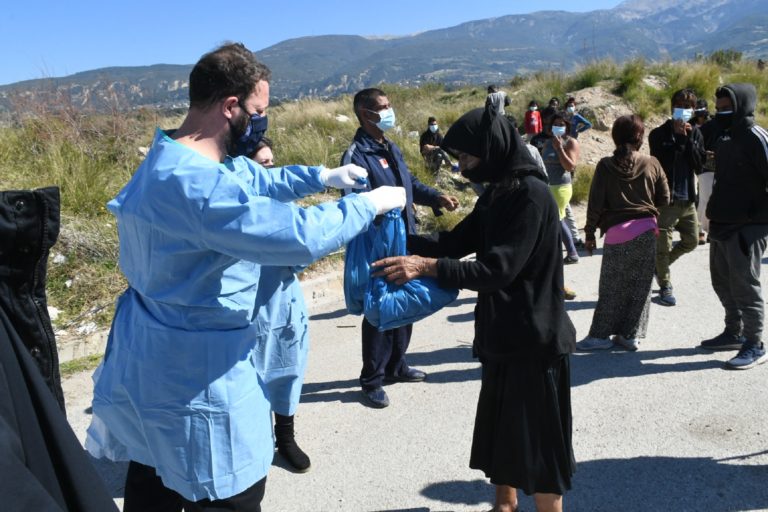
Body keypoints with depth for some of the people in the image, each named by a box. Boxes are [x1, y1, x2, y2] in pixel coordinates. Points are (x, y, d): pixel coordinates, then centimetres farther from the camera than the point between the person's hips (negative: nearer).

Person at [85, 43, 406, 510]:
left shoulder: (175, 158, 5)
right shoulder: (196, 184, -30)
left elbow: (257, 182, 20)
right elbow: (302, 235, -30)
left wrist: (322, 176, 8)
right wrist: (370, 204, -15)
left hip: (157, 367, 11)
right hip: (198, 383, -11)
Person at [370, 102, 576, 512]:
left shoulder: (531, 195, -20)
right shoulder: (496, 193, 10)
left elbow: (497, 269, -26)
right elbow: (455, 242, 8)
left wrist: (427, 266, -29)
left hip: (534, 340, -9)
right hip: (503, 335, 9)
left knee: (538, 441, 4)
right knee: (500, 429, 21)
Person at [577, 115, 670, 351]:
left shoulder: (606, 166, -5)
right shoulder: (652, 164, 1)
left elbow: (595, 204, -6)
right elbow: (664, 198, 7)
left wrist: (590, 233, 3)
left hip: (617, 234, -2)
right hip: (646, 231, 2)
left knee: (611, 288, 6)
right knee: (640, 287, 10)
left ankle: (601, 335, 9)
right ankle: (629, 335, 14)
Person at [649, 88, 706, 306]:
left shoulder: (695, 134, 7)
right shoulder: (659, 134, -6)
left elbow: (699, 165, -4)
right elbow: (662, 163, -17)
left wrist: (687, 139, -12)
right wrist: (679, 138, -16)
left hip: (688, 198, 5)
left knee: (691, 241, 15)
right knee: (663, 245, 1)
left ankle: (660, 266, 36)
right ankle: (665, 286, 16)